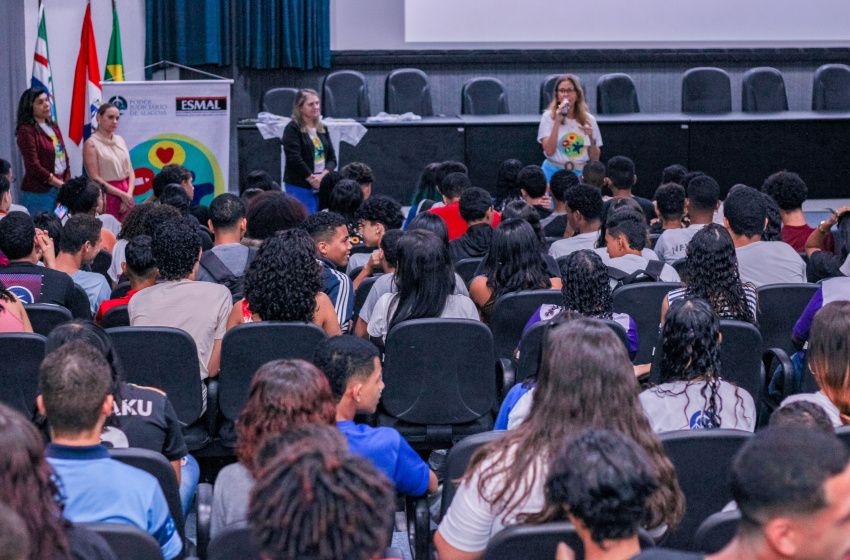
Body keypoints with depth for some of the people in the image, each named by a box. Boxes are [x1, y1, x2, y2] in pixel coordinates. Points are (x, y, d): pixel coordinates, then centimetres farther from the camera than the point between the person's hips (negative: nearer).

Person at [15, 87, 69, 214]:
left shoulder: (53, 127, 16)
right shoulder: (26, 131, -8)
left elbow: (65, 158, 17)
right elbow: (33, 166, -14)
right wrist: (60, 184, -12)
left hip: (60, 190, 7)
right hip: (38, 192, -7)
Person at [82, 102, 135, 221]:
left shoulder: (120, 140, 13)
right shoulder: (91, 144, -4)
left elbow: (131, 171, 11)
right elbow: (95, 178, -10)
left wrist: (129, 194, -6)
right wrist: (122, 194, -13)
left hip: (126, 197, 5)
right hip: (107, 195, -5)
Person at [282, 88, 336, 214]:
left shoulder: (322, 129, 15)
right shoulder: (292, 129, -5)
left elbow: (332, 158, 12)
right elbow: (294, 159, -14)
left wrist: (323, 175, -7)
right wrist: (311, 178, -13)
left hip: (321, 185, 6)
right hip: (300, 186, -6)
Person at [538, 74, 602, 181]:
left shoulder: (589, 120, 7)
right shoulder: (548, 117, 0)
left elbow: (595, 158, 8)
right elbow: (549, 151, -13)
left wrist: (591, 138, -9)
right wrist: (557, 122, -15)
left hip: (580, 173, 2)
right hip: (554, 171, -2)